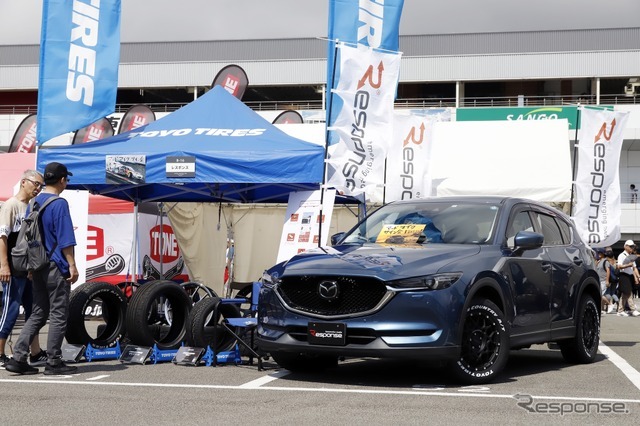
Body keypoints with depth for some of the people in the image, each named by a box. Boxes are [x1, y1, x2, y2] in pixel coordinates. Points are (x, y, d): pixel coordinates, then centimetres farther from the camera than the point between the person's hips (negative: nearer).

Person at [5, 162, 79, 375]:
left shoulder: (35, 202, 13)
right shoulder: (59, 203, -11)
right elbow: (65, 239, -16)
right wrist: (72, 265, -13)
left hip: (38, 267, 8)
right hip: (56, 267, -8)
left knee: (38, 314, 12)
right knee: (58, 314, 0)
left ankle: (18, 358, 4)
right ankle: (54, 362, 4)